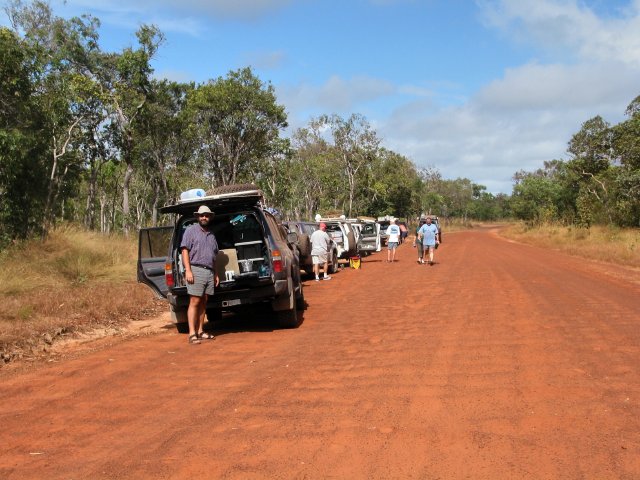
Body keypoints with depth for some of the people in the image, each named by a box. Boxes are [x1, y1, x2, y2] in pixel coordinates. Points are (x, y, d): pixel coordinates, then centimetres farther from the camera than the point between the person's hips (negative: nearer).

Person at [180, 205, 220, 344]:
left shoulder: (211, 235, 21)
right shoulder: (191, 230, 2)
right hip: (196, 270, -6)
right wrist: (188, 270, -15)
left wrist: (215, 274, 20)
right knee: (195, 302, -9)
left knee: (203, 303, 7)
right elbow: (185, 250, -6)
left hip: (209, 271, 6)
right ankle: (192, 334, -9)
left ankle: (200, 331, 12)